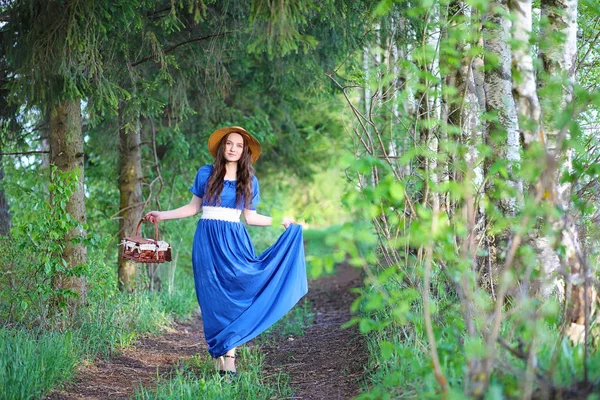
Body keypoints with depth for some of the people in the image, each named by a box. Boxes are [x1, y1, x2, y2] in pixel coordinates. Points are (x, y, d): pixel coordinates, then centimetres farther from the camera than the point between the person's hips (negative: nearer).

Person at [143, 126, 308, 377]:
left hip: (234, 241, 1)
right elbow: (193, 208, 10)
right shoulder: (205, 174, 6)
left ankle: (229, 357, -9)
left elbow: (249, 217, 12)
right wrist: (163, 215, 4)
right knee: (214, 297, -3)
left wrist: (279, 221, 10)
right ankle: (220, 358, -2)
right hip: (208, 241, -1)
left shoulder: (249, 181, 10)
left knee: (234, 294, -8)